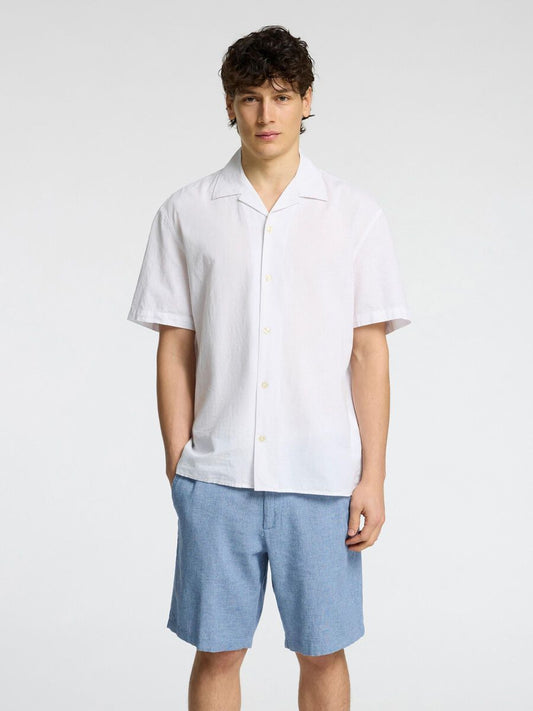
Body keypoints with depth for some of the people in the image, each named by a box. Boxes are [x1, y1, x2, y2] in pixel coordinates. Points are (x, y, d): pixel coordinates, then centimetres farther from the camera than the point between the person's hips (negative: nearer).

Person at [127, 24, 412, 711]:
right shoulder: (186, 213, 4)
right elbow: (175, 350, 5)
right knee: (216, 650, 8)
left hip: (322, 476, 0)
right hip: (217, 475, 1)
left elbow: (369, 352, 1)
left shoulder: (356, 214, 2)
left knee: (322, 652, 8)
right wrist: (177, 467, 2)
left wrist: (373, 477, -2)